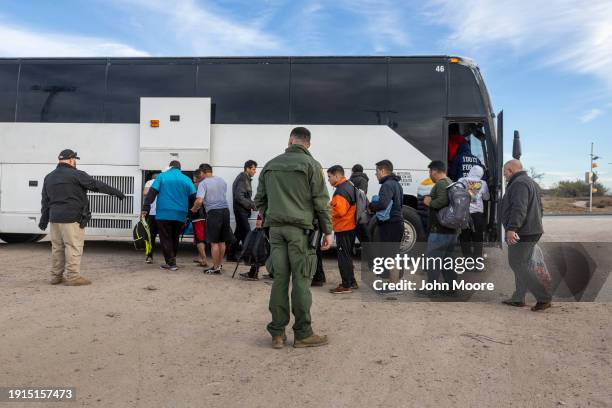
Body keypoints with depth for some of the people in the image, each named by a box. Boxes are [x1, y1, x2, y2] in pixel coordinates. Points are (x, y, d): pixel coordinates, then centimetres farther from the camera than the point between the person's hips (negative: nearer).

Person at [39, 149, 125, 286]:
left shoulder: (49, 177, 16)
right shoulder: (76, 174, -8)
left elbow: (45, 201, 20)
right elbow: (97, 185, -8)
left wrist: (44, 219, 25)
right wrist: (116, 192, -2)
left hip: (55, 218, 8)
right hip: (72, 218, -8)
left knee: (57, 247, 13)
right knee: (74, 247, -4)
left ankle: (56, 276, 18)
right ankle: (73, 277, -4)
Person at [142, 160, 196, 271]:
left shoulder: (162, 176, 2)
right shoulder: (187, 179, 8)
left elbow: (151, 193, -6)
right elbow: (193, 197, 6)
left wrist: (145, 208, -8)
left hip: (164, 214, -3)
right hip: (180, 215, 3)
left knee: (166, 239, 4)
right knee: (175, 239, 16)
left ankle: (171, 263, -1)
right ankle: (172, 260, 22)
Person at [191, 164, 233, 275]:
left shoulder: (203, 183, -7)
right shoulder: (222, 181, 13)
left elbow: (199, 201, -16)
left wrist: (194, 209, 1)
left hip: (213, 212, -6)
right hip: (225, 210, 6)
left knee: (214, 242, 0)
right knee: (222, 241, 14)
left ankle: (216, 268, 3)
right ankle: (220, 264, 23)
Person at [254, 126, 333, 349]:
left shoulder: (270, 165, 14)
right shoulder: (310, 164, 0)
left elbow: (259, 200, 16)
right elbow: (321, 201, -4)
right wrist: (327, 231, 1)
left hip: (276, 228, 4)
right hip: (300, 229, -4)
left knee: (279, 279, 6)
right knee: (301, 280, -1)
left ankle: (278, 333, 9)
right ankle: (303, 334, 5)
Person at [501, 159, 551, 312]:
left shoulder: (519, 184, -15)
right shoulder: (531, 182, 20)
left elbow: (519, 209, -28)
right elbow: (539, 208, 27)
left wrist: (512, 228, -34)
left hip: (521, 233, -11)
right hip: (533, 231, 11)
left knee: (517, 265, -7)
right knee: (521, 265, 13)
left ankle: (543, 297, -8)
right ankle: (518, 298, 18)